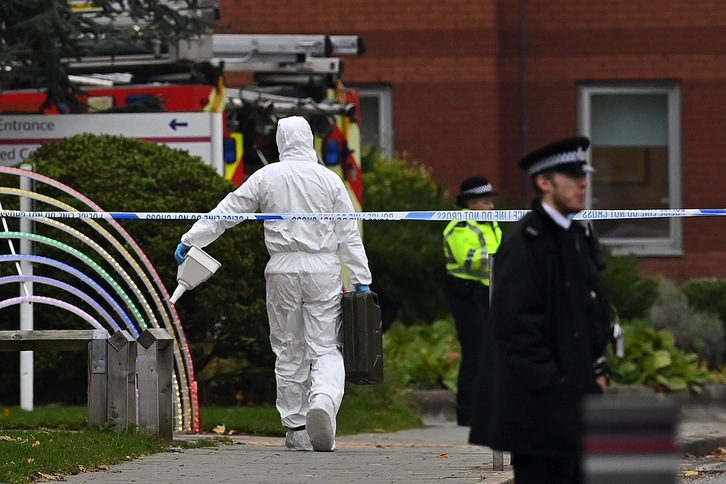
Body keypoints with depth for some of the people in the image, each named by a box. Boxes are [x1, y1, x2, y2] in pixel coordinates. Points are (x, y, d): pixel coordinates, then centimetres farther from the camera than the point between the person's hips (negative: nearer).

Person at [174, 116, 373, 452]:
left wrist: (189, 241, 15)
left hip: (282, 271, 1)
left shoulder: (266, 178, 2)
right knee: (326, 349, -1)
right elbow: (349, 235, 1)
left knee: (288, 352, 10)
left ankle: (296, 428, 11)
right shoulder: (329, 179, 2)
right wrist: (362, 281, 4)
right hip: (323, 270, -1)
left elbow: (225, 213, 6)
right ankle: (323, 401, -30)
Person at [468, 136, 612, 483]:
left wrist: (598, 373, 12)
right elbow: (516, 326, -19)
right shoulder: (524, 243, -14)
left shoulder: (580, 238, 14)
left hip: (579, 398, 9)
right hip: (541, 406, -9)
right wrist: (551, 387, -17)